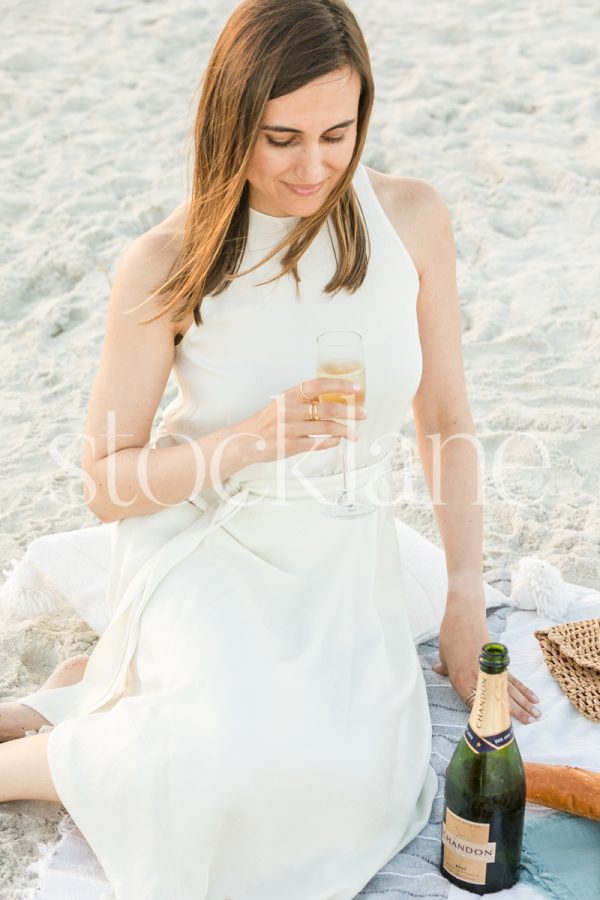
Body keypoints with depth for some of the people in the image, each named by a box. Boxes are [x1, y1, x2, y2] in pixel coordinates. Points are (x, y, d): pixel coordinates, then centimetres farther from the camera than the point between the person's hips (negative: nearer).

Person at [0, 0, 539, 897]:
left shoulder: (411, 217, -10)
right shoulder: (167, 264, -18)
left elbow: (445, 417, -1)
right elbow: (107, 481, -11)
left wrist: (467, 602, 1)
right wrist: (253, 439, -29)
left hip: (343, 558, 4)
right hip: (207, 545, -4)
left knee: (357, 800, -11)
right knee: (246, 763, -30)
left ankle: (113, 679, 11)